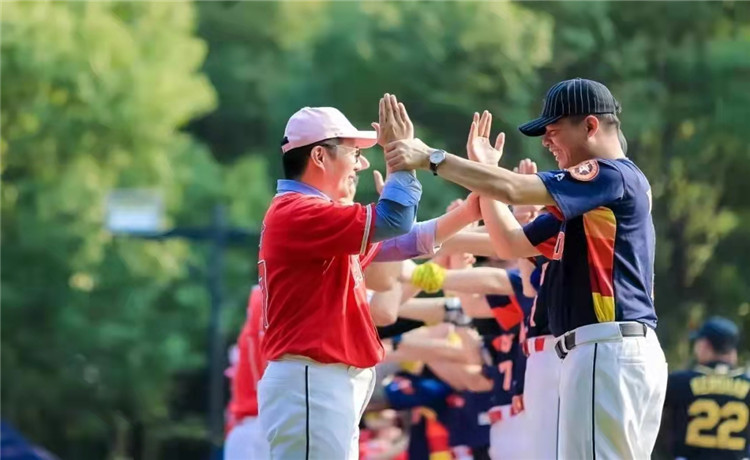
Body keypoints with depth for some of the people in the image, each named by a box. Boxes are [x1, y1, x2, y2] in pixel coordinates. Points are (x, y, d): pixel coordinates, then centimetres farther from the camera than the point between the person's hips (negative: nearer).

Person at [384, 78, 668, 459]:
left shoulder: (614, 176, -8)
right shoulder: (587, 192, 23)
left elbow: (513, 190, -17)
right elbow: (514, 242, 25)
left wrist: (432, 158, -14)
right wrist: (484, 170, 20)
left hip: (609, 352, -11)